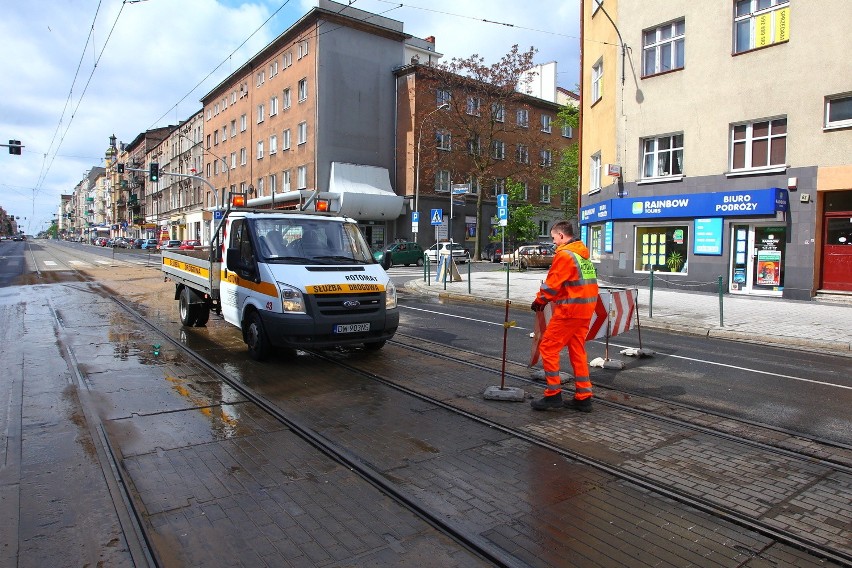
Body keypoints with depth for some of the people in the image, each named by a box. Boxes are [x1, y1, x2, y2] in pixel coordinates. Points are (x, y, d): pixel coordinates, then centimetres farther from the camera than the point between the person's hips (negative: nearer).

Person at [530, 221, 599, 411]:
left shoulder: (564, 254, -14)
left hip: (569, 310, -9)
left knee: (548, 347, -1)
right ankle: (583, 398, 17)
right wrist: (545, 299, 12)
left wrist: (539, 300, 2)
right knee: (578, 351, 13)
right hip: (585, 310, 9)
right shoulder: (583, 254, 15)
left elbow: (552, 283, -15)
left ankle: (553, 394, 2)